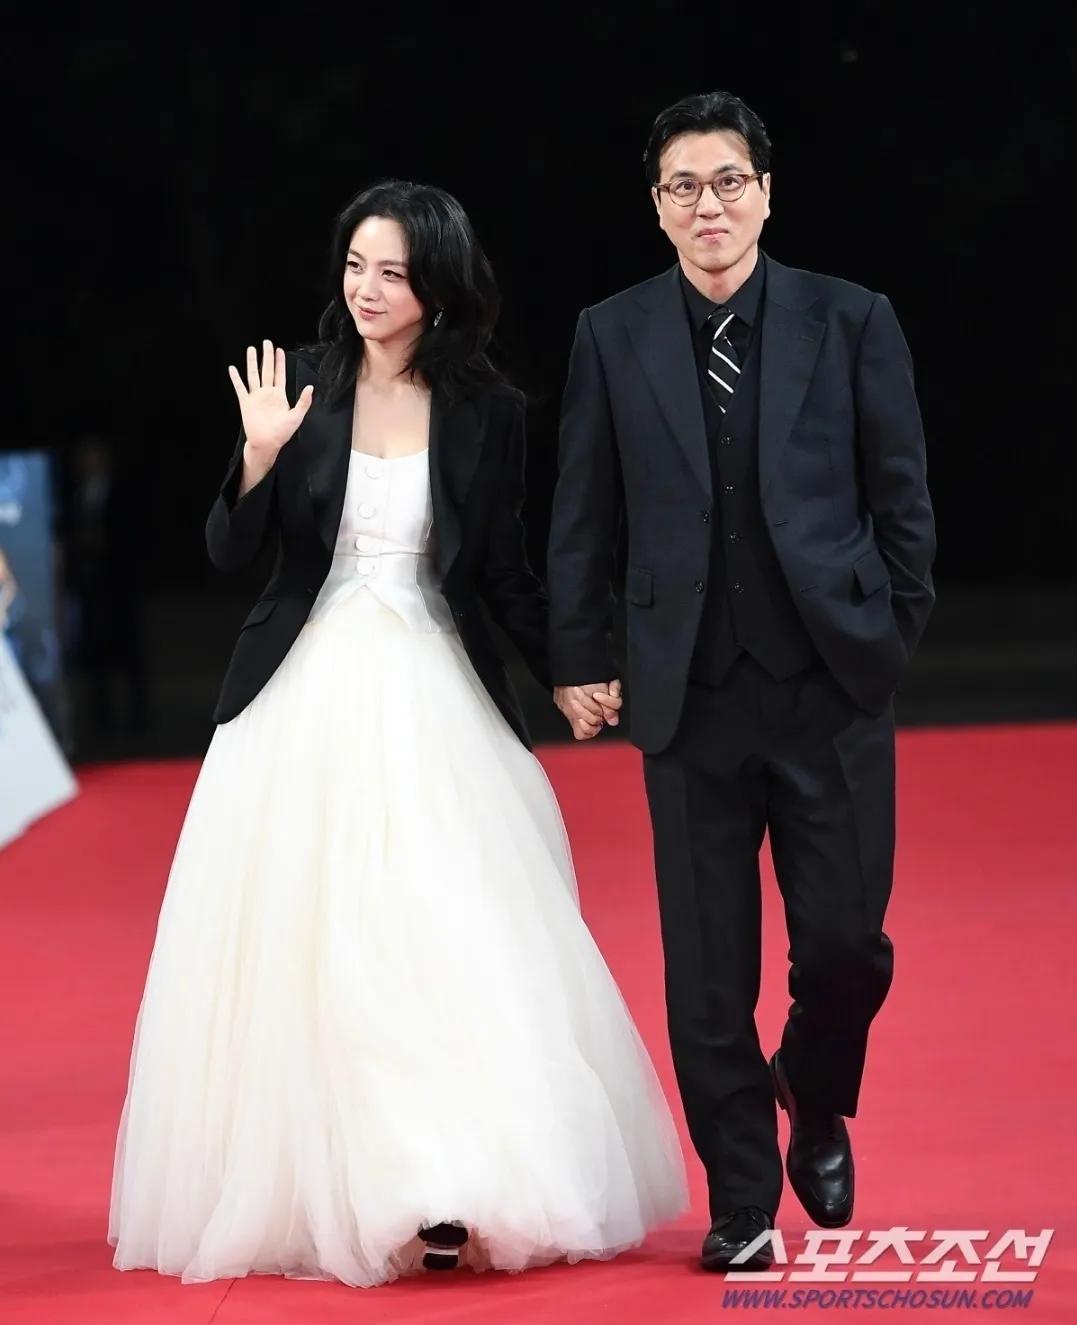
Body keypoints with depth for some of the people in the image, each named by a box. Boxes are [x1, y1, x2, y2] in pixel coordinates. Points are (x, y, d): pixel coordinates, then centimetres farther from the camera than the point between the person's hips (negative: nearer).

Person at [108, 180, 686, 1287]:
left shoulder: (485, 412, 2)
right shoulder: (302, 386, 0)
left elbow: (504, 574, 9)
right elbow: (228, 555, -1)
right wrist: (259, 459, -18)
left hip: (434, 699, 0)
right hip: (307, 698, 0)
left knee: (453, 939, -7)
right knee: (306, 944, 1)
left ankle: (451, 1193, -7)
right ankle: (311, 1191, 8)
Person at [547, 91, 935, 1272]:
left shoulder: (851, 322, 1)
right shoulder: (612, 336, 4)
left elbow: (901, 497, 5)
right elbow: (583, 518, 7)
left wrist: (896, 634, 4)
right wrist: (579, 662, 7)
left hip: (832, 683, 0)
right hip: (692, 691, 1)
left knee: (845, 940, -1)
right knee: (707, 967, 2)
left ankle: (815, 1102, 30)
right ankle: (742, 1200, 15)